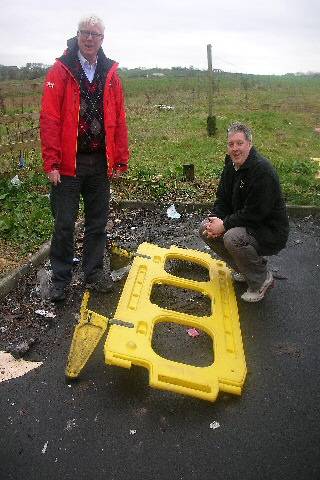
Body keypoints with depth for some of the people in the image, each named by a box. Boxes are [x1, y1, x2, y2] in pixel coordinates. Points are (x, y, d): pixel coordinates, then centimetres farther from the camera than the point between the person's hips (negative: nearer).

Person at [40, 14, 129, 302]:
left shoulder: (110, 74, 11)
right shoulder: (60, 71, -1)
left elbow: (119, 120, 9)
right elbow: (49, 119, -7)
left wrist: (121, 159, 5)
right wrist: (51, 162, -13)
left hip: (100, 162, 4)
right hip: (68, 162, -3)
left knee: (98, 221, 10)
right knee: (64, 223, 2)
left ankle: (94, 272, 25)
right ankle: (61, 278, 18)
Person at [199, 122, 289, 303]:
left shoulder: (262, 170, -25)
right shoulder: (231, 166, 3)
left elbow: (255, 213, -28)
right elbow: (222, 199, 9)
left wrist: (225, 225, -23)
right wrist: (215, 220, -11)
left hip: (271, 232, -9)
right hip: (244, 224, 9)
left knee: (232, 238, -35)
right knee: (206, 229, 1)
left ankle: (262, 279, -7)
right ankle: (243, 268, 15)